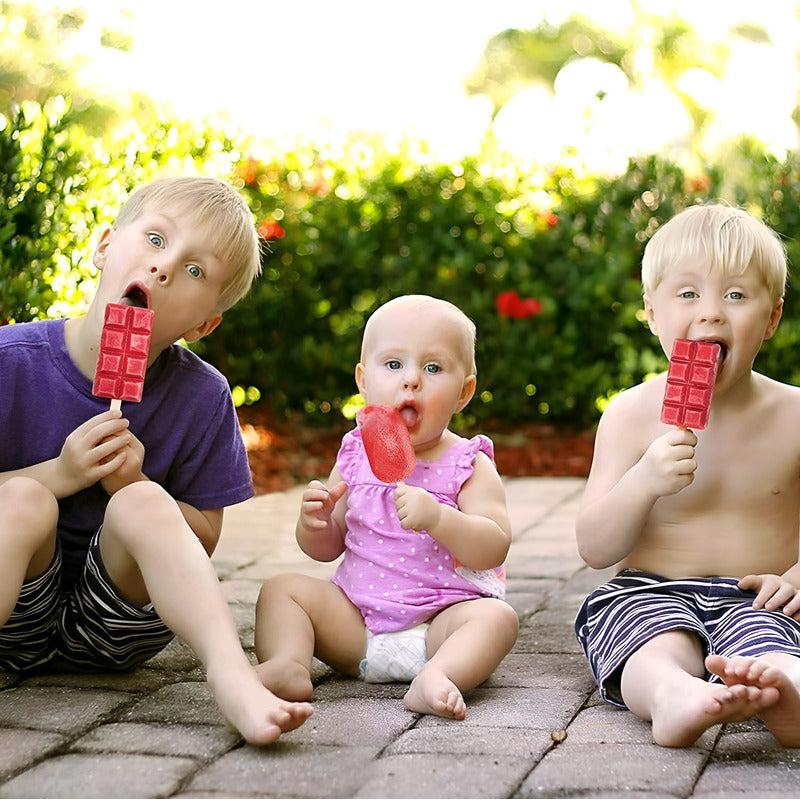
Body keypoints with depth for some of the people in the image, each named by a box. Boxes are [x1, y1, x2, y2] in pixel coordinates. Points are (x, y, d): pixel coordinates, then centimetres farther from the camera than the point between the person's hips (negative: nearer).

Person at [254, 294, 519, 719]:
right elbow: (327, 549, 13)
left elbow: (494, 549, -17)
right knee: (282, 589, -7)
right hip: (356, 626, 4)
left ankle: (437, 676, -49)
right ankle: (288, 666, -30)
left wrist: (437, 517, -32)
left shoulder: (468, 466, -5)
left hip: (439, 623, -4)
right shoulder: (355, 456, 6)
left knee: (497, 616, -29)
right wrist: (315, 523, -11)